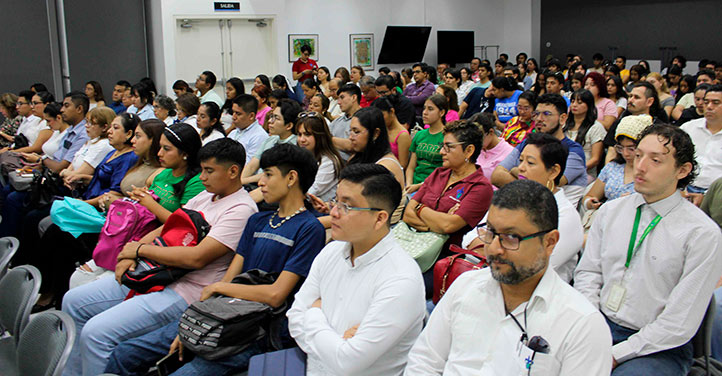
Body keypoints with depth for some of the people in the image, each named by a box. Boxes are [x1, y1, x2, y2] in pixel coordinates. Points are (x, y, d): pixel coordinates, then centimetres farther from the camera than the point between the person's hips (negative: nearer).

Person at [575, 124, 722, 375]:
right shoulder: (609, 211, 6)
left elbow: (680, 324, -12)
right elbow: (587, 272, 9)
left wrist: (615, 355, -15)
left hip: (659, 346, -4)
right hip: (600, 324, 4)